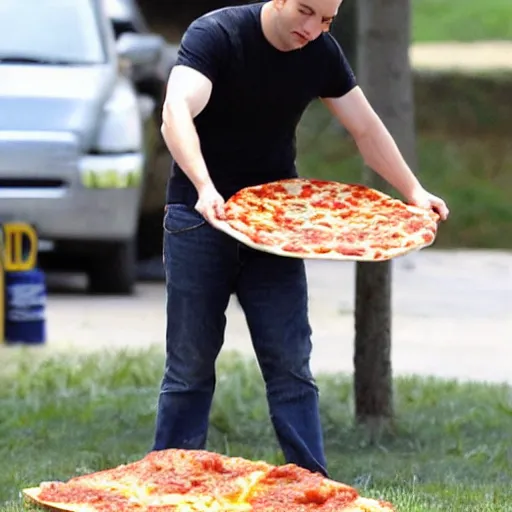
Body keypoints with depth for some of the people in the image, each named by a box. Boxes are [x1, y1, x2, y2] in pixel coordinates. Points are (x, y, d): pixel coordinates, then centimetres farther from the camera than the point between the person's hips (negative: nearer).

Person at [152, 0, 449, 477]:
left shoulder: (321, 52, -1)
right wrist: (205, 187, -48)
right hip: (200, 218, -4)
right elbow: (176, 112, -33)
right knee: (191, 365, 0)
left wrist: (414, 192, -5)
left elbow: (366, 129, 8)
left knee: (290, 366, -2)